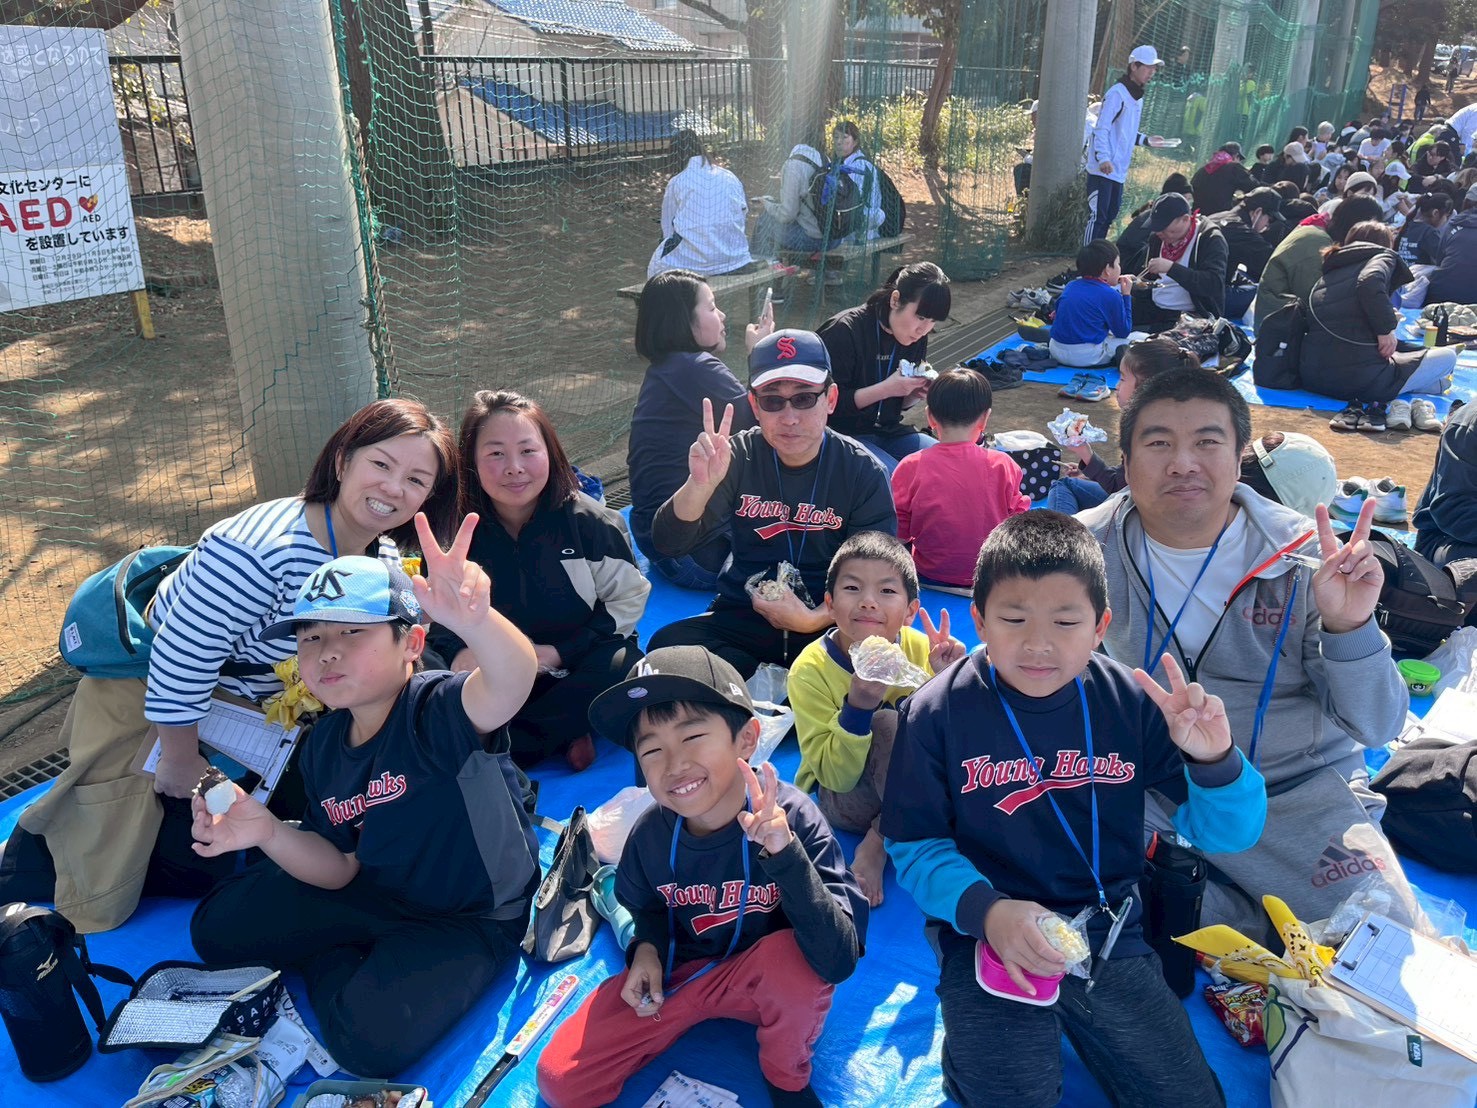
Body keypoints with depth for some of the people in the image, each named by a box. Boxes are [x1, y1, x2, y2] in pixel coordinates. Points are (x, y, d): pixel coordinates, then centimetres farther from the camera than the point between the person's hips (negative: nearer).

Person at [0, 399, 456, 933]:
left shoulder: (386, 561, -11)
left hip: (255, 702, 7)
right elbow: (179, 666, -30)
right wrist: (180, 761, -16)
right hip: (148, 697, -7)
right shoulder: (259, 550, -37)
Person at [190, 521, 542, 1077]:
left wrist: (474, 620, -79)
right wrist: (269, 832, -19)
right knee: (218, 928, 10)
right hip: (376, 893, 7)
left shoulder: (436, 709, -30)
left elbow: (512, 680, -56)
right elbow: (340, 869, 1)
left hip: (471, 918, -7)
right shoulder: (323, 746, -6)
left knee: (370, 1040, -26)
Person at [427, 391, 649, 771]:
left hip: (578, 665, -1)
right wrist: (458, 651, -23)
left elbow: (628, 598, -5)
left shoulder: (589, 521, -8)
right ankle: (564, 734, -21)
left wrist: (560, 652, -14)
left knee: (625, 668, -33)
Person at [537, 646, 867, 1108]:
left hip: (769, 979, -2)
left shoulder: (793, 818, -29)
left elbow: (839, 962, -36)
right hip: (678, 974, 3)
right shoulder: (650, 834, -16)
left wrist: (785, 853, -47)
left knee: (796, 955, -36)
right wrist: (647, 948, -13)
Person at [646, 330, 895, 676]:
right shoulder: (740, 456, -4)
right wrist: (700, 484, -31)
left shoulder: (864, 472, -7)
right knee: (667, 645, -26)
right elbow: (669, 544, -12)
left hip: (830, 624, -1)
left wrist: (813, 619, -23)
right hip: (742, 618, 1)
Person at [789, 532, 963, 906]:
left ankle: (875, 845, -12)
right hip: (843, 799, -4)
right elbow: (836, 778, -22)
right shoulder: (811, 669, -20)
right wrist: (857, 707, -38)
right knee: (888, 722, -30)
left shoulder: (919, 648, -13)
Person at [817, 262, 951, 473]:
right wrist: (885, 389, -26)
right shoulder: (844, 331, -18)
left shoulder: (916, 337, 3)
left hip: (889, 433, 7)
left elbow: (901, 404, 14)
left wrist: (917, 393, -10)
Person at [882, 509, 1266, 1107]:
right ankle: (976, 1043, 15)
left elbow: (1226, 833, -3)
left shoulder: (1132, 702, -5)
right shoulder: (937, 713, -10)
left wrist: (1215, 760, -25)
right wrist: (985, 909, -24)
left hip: (1110, 935, 3)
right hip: (987, 938, -2)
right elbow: (916, 845, -6)